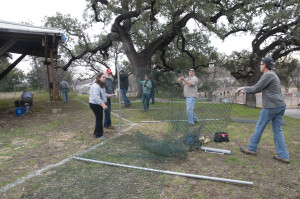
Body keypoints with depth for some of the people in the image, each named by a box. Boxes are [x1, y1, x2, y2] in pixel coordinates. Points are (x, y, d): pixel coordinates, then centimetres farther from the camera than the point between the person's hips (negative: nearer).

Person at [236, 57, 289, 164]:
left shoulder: (268, 75, -12)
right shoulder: (273, 75, 20)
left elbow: (256, 88, -11)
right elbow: (259, 88, 23)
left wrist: (244, 88, 4)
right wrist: (245, 90, 20)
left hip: (270, 107, -9)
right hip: (280, 106, 9)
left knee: (259, 127, 4)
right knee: (277, 131, 10)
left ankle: (251, 149, 17)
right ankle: (283, 156, 10)